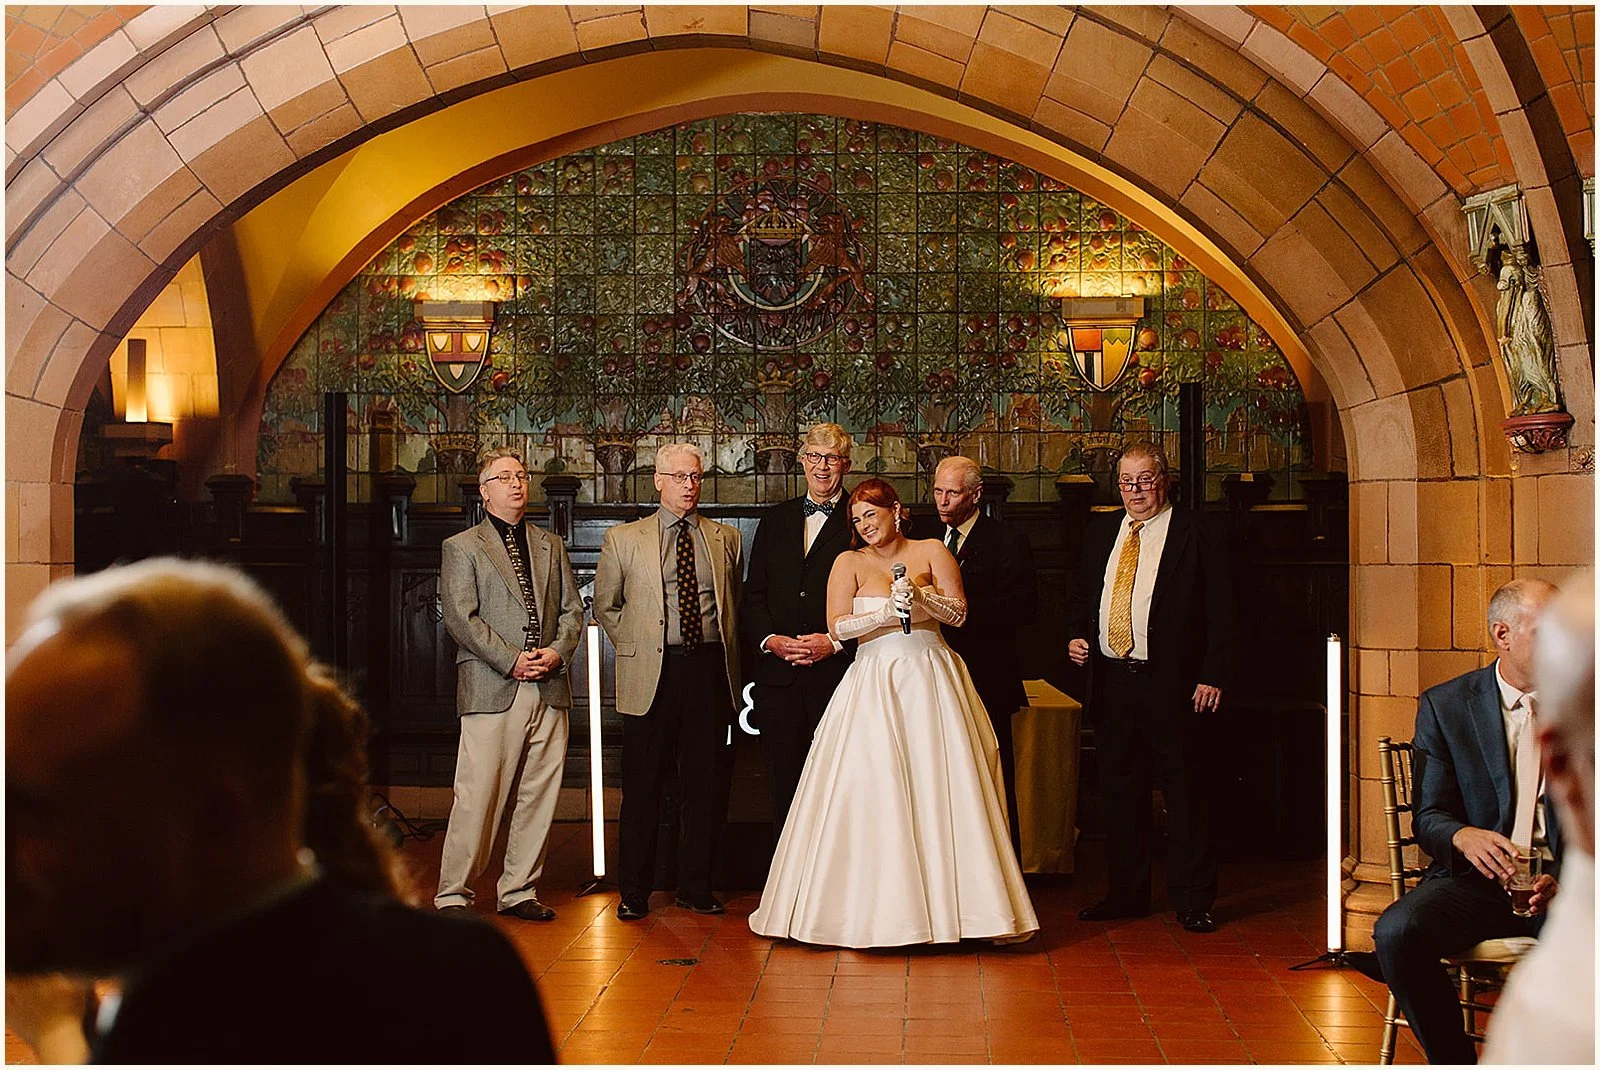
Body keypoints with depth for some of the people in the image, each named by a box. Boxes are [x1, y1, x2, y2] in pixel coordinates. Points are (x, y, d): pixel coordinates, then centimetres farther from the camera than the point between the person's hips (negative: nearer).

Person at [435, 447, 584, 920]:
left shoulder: (550, 545, 20)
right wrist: (512, 660, -12)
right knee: (477, 796, -7)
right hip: (491, 690, -5)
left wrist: (557, 651, -3)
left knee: (538, 796, 5)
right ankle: (453, 894, 3)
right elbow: (460, 618, -5)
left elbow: (572, 610, 16)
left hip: (549, 688, 5)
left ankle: (519, 891, 15)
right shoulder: (461, 547, 5)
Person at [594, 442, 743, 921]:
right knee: (642, 787, 1)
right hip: (651, 673, -2)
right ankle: (634, 891, 11)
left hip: (710, 671, 2)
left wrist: (729, 658, 11)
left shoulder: (726, 539, 13)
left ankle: (696, 887, 17)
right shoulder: (623, 539, 7)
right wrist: (637, 646, 6)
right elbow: (605, 605, 15)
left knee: (706, 786, 5)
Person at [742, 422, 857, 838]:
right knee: (785, 786, 8)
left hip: (837, 674, -4)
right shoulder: (775, 520, 16)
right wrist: (769, 639, -4)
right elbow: (752, 596, 13)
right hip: (779, 677, 4)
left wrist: (836, 642, -14)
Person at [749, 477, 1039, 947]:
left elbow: (958, 612, 3)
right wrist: (887, 613, -16)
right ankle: (878, 905, 1)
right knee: (874, 791, -7)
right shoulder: (849, 563, 8)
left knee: (940, 786, -4)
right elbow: (838, 625, -3)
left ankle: (945, 902, 2)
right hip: (874, 683, 0)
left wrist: (922, 595, -14)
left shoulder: (931, 551, 9)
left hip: (929, 681, 0)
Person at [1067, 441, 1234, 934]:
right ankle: (1125, 893, 23)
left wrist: (1212, 678, -12)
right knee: (1120, 790, 12)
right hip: (1111, 681, 5)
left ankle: (1192, 902, 9)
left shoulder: (1195, 535, -3)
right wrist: (1075, 635, 4)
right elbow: (1081, 595, 24)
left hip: (1171, 685, -5)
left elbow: (1220, 613, -5)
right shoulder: (1100, 533, 14)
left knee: (1183, 792, 0)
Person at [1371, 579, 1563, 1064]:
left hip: (1565, 881, 0)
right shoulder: (1446, 705, 6)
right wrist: (1464, 836, -22)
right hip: (1477, 879, 0)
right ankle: (1454, 1059, -7)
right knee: (1396, 932, -28)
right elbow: (1428, 815, 3)